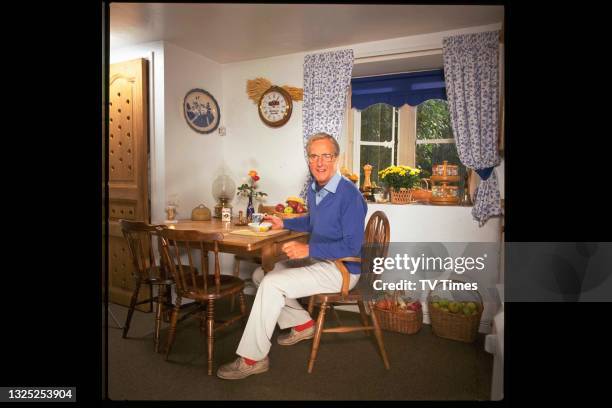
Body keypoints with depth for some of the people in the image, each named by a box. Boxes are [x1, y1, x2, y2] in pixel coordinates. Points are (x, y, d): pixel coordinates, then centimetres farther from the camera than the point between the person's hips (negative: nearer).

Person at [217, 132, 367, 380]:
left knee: (271, 284, -23)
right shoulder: (314, 189, 8)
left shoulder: (349, 195, -20)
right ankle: (302, 324, 17)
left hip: (340, 270, -9)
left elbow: (352, 246, -24)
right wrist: (283, 223, 17)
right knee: (260, 274, 9)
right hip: (316, 260, 10)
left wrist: (309, 249, -27)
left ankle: (253, 358, -8)